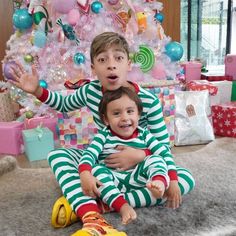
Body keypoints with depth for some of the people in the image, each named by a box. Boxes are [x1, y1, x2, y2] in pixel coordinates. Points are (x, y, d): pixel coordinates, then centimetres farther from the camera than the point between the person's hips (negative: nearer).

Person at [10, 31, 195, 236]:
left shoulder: (148, 101, -21)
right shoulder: (90, 91, -12)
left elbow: (163, 145, -15)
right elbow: (64, 104, 10)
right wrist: (37, 90, -4)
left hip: (140, 166, -1)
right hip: (103, 162, 2)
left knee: (186, 180, -25)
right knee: (57, 155, -19)